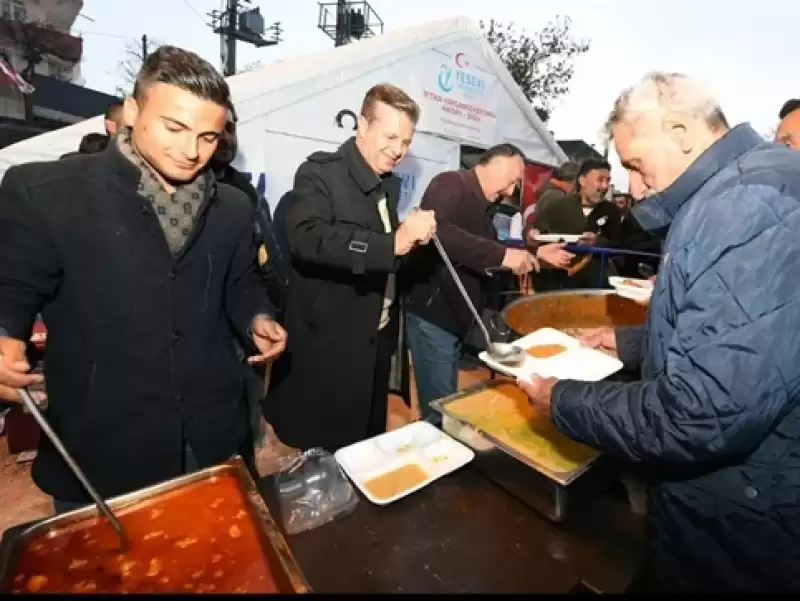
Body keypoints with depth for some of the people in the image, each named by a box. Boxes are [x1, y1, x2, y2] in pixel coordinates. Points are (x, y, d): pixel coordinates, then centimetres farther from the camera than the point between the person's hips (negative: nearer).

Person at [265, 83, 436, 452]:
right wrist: (392, 243, -37)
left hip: (378, 341, 7)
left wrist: (411, 239, 0)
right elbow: (307, 236, -32)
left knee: (367, 450, 22)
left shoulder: (391, 185, 11)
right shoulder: (320, 172, -12)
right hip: (328, 346, -7)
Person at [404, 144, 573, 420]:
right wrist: (502, 255, -34)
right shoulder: (450, 184, -12)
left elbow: (492, 250, 27)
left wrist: (536, 253, 17)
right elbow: (437, 231, -33)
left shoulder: (482, 204, 16)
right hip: (433, 315, -9)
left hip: (456, 318, 9)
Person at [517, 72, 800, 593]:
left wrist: (563, 402, -21)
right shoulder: (736, 193, 8)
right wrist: (629, 341, 11)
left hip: (734, 522, -9)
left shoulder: (746, 204, -27)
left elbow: (706, 414, -34)